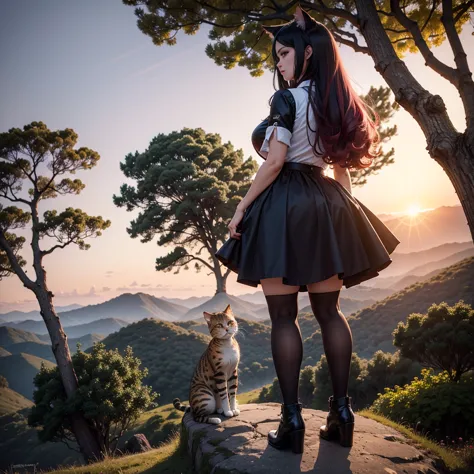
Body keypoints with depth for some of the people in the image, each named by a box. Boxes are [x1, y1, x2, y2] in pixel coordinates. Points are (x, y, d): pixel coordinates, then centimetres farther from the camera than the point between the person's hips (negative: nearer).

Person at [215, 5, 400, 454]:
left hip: (283, 205, -7)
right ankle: (341, 411, 13)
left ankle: (292, 419, 2)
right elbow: (342, 165, 15)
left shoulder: (287, 98, -6)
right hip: (325, 205, 7)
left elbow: (275, 161, -15)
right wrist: (343, 211, 19)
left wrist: (242, 206, -8)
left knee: (283, 315, -2)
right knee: (329, 311, 9)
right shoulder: (337, 101, 15)